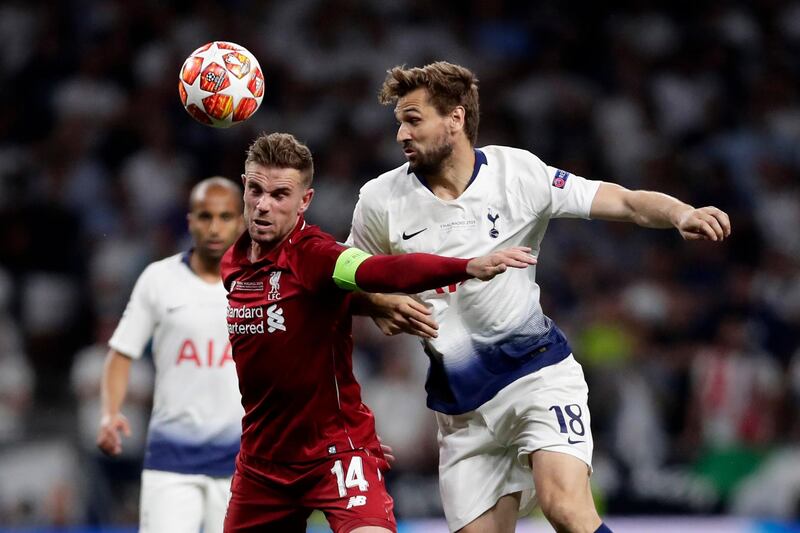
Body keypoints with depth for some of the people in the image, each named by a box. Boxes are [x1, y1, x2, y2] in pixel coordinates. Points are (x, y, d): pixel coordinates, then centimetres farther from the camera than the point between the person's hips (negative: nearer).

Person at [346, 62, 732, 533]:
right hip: (462, 403, 4)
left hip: (538, 370, -3)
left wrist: (682, 214, -29)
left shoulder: (518, 172, -7)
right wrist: (382, 304, -8)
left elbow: (625, 202, -9)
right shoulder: (381, 199, -1)